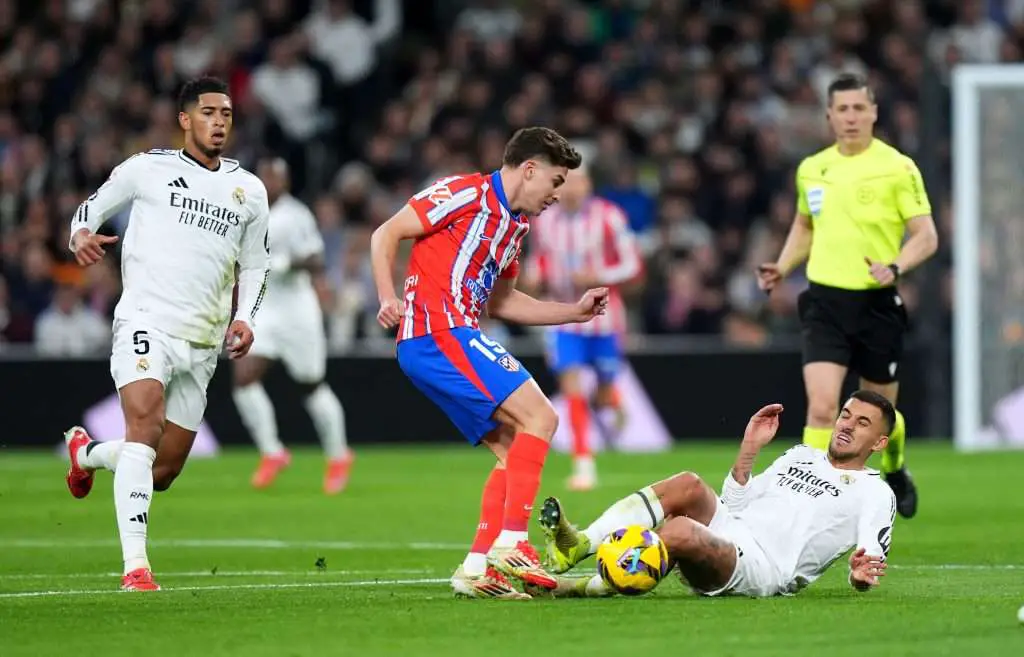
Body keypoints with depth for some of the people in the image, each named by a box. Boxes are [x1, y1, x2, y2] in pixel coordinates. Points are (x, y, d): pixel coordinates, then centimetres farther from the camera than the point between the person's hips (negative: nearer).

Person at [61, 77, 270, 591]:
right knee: (146, 424, -29)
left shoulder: (249, 191, 14)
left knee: (161, 472, 8)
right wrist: (80, 235, -10)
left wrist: (245, 318, 6)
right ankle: (135, 565, -31)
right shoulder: (146, 169, 3)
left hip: (202, 344, 5)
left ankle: (86, 452, 41)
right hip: (146, 321, -5)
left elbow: (255, 265, 23)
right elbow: (91, 208, 13)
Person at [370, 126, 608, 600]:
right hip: (438, 333, -10)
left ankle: (476, 569, 5)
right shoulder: (465, 194, -7)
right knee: (539, 418, -16)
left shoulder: (516, 224, 21)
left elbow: (501, 301, 30)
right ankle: (511, 544, -19)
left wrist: (575, 311, 24)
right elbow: (386, 235, -9)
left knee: (514, 450, 8)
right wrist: (389, 299, -22)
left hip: (455, 338, 10)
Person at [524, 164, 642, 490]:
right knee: (571, 387, -12)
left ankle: (614, 402, 45)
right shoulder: (543, 220, 0)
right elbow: (538, 259, 16)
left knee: (605, 395, 7)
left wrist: (596, 277, -22)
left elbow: (632, 265, -8)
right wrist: (535, 276, -7)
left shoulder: (608, 217, -10)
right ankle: (583, 463, -5)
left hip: (603, 316, -2)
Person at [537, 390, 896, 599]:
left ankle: (589, 587, -29)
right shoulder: (800, 456, 29)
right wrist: (750, 448, 15)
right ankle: (580, 545, -34)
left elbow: (870, 567, -1)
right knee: (688, 485, -26)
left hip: (762, 569, -6)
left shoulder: (875, 493, 10)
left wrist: (861, 574, -24)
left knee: (680, 530, -35)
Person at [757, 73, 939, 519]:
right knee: (821, 406, -15)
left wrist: (895, 268, -25)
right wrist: (782, 268, 8)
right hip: (824, 302, 2)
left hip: (876, 303, -2)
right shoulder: (812, 169, 7)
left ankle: (895, 471, 44)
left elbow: (926, 236, -7)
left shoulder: (897, 168, -6)